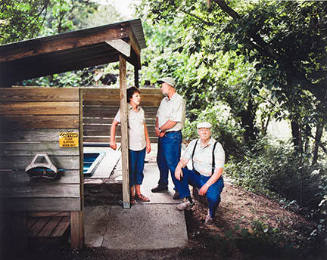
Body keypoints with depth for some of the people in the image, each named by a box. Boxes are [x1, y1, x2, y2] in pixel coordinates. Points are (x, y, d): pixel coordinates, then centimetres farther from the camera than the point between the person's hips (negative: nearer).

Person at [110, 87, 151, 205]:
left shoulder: (141, 110, 10)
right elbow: (114, 124, -5)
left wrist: (148, 141, 17)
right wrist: (112, 140, -12)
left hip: (142, 145, 5)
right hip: (130, 146, -5)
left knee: (139, 170, 13)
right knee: (131, 170, 4)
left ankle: (138, 193, 26)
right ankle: (131, 195, 18)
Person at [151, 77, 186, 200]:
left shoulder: (178, 101, -14)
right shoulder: (164, 100, 15)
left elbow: (173, 121, -21)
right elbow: (158, 116, 14)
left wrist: (160, 129, -9)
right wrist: (157, 129, -5)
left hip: (172, 136, -9)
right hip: (162, 135, 9)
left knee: (173, 163, -4)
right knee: (161, 161, 17)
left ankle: (179, 189, 9)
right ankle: (163, 184, 34)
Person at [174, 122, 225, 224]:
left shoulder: (217, 147, -13)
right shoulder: (194, 144, 3)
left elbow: (219, 171, -17)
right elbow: (184, 159, 1)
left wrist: (206, 185, -25)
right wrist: (179, 166, -24)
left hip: (213, 179, -5)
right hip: (196, 177, 5)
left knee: (212, 197, -34)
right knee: (180, 172, -19)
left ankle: (211, 212, 4)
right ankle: (187, 200, -2)